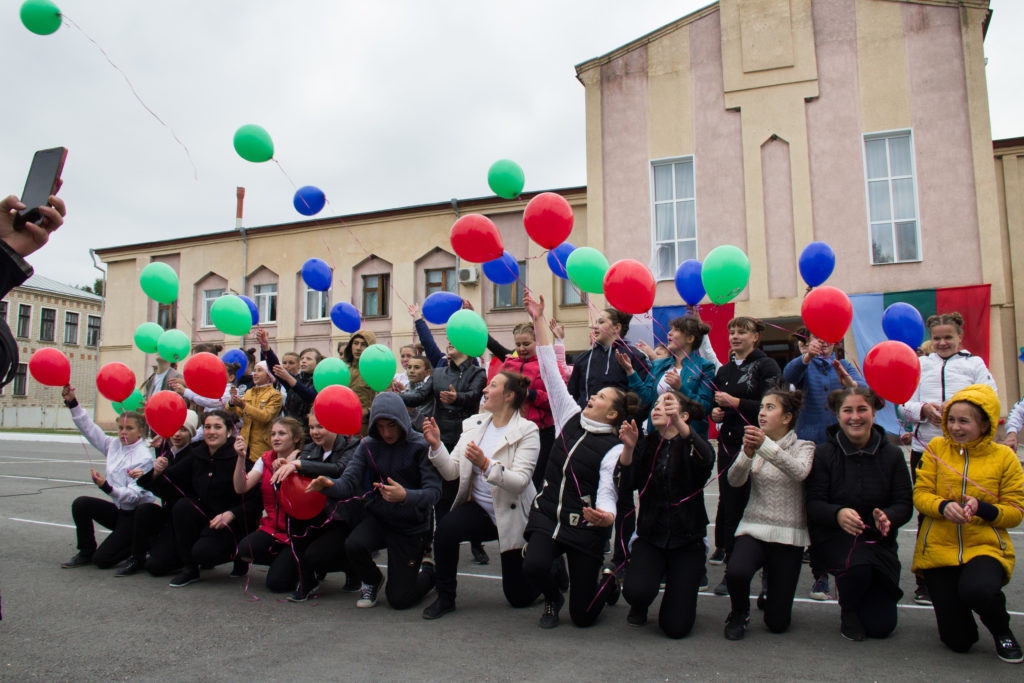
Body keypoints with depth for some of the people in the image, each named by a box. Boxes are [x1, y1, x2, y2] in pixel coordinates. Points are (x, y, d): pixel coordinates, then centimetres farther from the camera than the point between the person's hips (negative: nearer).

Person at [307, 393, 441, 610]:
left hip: (411, 527, -3)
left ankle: (430, 571, 32)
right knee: (353, 545, -30)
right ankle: (372, 581, 7)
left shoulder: (421, 446, -14)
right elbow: (349, 482, -10)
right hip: (378, 518, 3)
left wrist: (405, 496, -42)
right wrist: (329, 485, -33)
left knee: (399, 600, -4)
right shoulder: (368, 445, -2)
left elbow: (434, 491, -22)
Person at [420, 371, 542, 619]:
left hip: (511, 515, -4)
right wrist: (436, 445, -17)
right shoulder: (473, 424, 3)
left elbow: (520, 482, -25)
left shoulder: (527, 431, -14)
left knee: (519, 597, 4)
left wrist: (486, 465, -38)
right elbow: (451, 472, -1)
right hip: (479, 508, 4)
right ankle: (445, 597, -7)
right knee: (445, 529, -29)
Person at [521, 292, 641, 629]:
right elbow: (551, 373, 2)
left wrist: (606, 516, -42)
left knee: (582, 616, -2)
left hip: (583, 526, -4)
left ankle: (610, 581, 33)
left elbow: (607, 492, -17)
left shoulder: (614, 447, -10)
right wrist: (539, 322, 0)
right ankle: (553, 598, 11)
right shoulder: (571, 418, 3)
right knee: (533, 566, -26)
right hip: (547, 513, 4)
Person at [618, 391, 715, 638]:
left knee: (675, 627, -8)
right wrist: (628, 448, -26)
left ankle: (679, 587, 25)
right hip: (650, 536, 2)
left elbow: (706, 458, -30)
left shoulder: (690, 446, -4)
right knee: (636, 590, -26)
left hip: (687, 540, -2)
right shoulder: (647, 445, 6)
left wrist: (679, 424, -48)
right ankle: (639, 605, 11)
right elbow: (627, 484, -9)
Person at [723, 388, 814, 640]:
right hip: (753, 528, 1)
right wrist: (747, 454, -30)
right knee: (736, 573, -32)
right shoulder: (754, 445, 7)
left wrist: (765, 445, -40)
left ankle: (771, 585, 33)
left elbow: (799, 472, -24)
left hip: (788, 535, -1)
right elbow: (735, 480, -10)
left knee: (777, 623, -1)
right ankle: (739, 614, 2)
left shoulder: (803, 447, 0)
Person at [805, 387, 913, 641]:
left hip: (878, 541, 2)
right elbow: (813, 505, -10)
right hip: (834, 538, -2)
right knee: (857, 565, -36)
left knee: (881, 626, -5)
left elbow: (904, 505, -3)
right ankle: (848, 611, 0)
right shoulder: (823, 454, -6)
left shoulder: (892, 454, 0)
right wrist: (838, 514, -32)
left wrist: (887, 517, -26)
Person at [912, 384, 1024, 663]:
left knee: (978, 590, -36)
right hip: (940, 548, 1)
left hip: (985, 547, -1)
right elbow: (920, 494, -1)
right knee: (958, 641, -4)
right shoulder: (936, 448, 2)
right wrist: (944, 507, -22)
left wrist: (982, 508, -21)